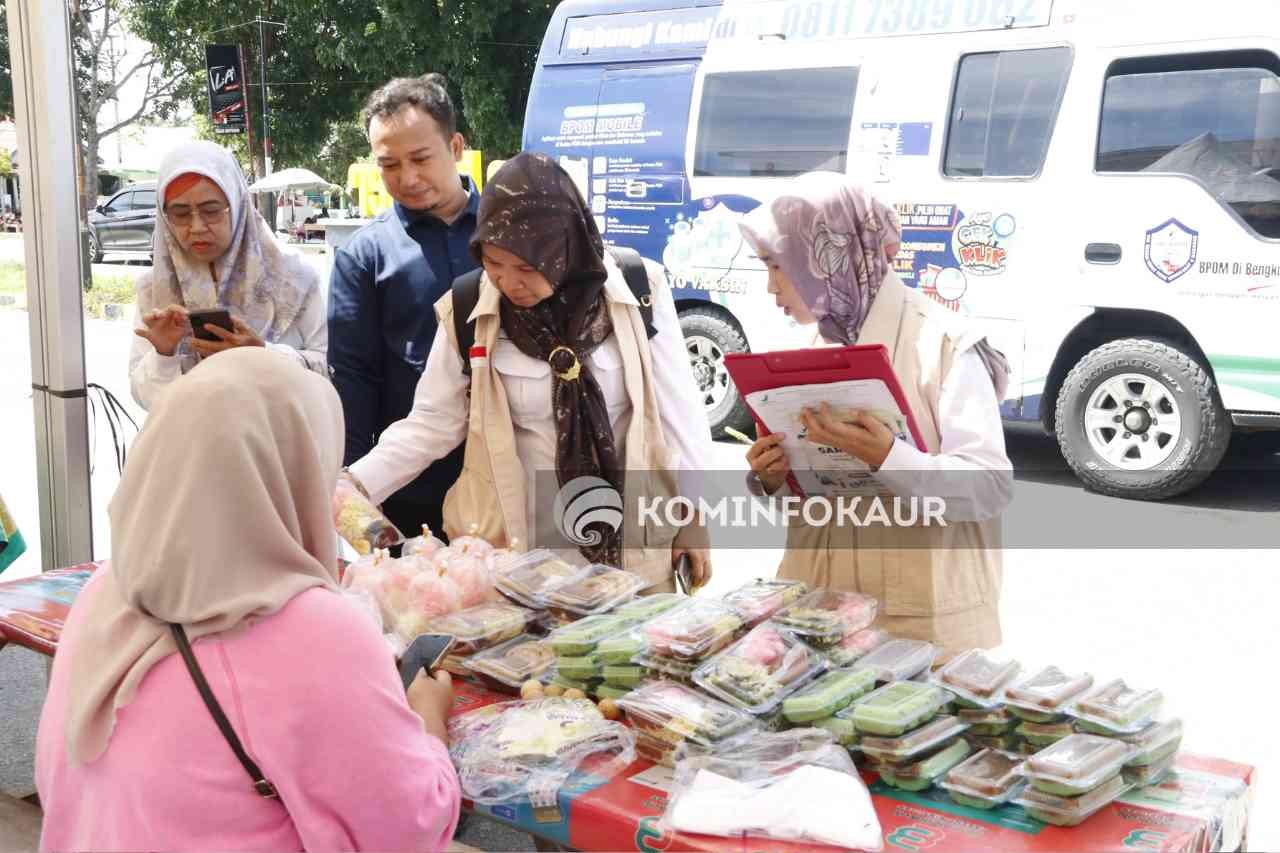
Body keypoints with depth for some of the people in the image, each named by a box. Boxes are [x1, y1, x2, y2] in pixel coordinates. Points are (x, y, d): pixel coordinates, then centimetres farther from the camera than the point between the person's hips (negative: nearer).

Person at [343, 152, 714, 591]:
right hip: (510, 553, 0)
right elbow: (432, 423, -1)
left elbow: (677, 412, -1)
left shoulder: (638, 292, -9)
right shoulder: (465, 312, -8)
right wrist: (356, 483, -14)